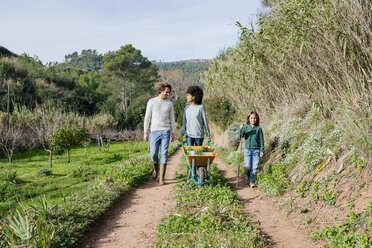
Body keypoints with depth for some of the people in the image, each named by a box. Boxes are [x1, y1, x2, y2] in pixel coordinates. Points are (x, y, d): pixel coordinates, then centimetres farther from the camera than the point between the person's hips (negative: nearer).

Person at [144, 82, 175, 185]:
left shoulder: (170, 103, 7)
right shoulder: (151, 101, 0)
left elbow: (172, 119, 10)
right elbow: (147, 118, 1)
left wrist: (173, 133, 6)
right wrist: (145, 132, -3)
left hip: (166, 131, 1)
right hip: (154, 131, -1)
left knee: (164, 154, -5)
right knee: (153, 154, 0)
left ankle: (161, 178, -2)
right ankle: (156, 169, 32)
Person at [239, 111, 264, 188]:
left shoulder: (259, 128, 2)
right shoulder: (246, 127, 3)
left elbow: (261, 140, 4)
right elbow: (240, 136, -6)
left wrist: (262, 150, 0)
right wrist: (241, 129, -24)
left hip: (256, 150, 0)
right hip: (247, 149, 0)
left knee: (255, 166, -3)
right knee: (247, 166, -6)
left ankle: (251, 180, 11)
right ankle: (248, 176, 23)